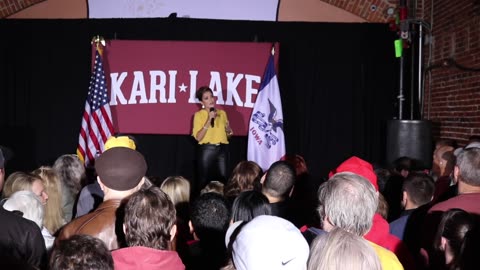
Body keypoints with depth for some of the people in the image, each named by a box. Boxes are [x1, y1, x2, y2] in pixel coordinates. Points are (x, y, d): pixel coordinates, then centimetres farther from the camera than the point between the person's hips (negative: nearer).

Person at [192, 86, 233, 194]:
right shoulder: (199, 114, -1)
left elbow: (228, 134, 21)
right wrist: (209, 120, -18)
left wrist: (228, 130, -2)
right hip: (207, 150, -4)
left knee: (223, 179, 4)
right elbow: (198, 137, -12)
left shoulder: (222, 113, 12)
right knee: (203, 180, 0)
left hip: (222, 149, 4)